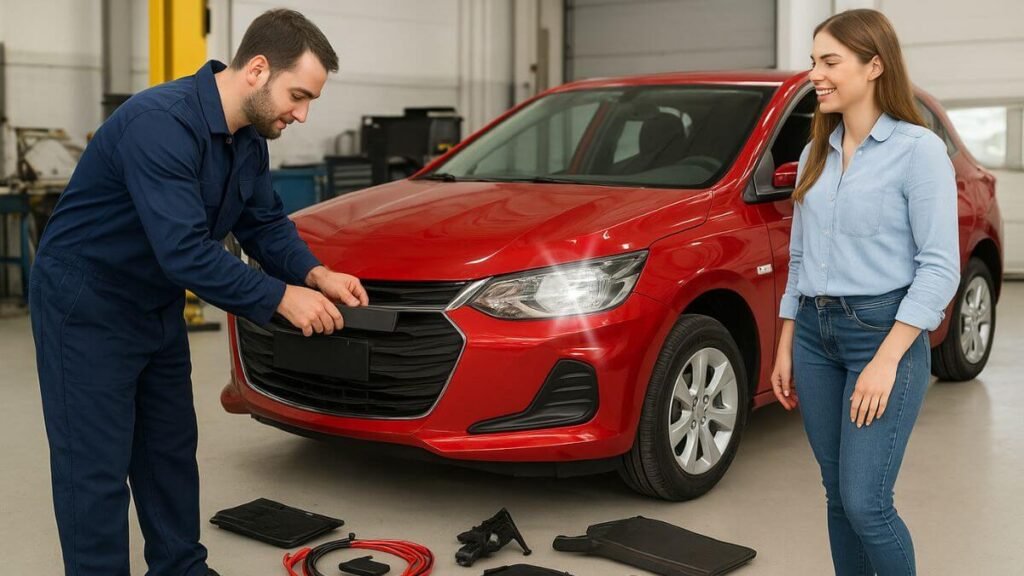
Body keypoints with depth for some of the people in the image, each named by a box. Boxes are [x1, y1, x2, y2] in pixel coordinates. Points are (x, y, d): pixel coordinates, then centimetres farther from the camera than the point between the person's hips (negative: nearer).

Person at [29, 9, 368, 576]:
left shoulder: (249, 138, -2)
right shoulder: (160, 123, -31)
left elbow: (265, 224, 7)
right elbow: (186, 252, -35)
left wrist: (315, 274, -12)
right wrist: (281, 298, -28)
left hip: (156, 308, 9)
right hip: (86, 308, -9)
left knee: (171, 451, 16)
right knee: (97, 468, -3)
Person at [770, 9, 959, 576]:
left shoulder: (918, 149, -10)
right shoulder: (816, 153, 11)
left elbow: (939, 267, -14)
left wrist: (886, 360, -19)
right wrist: (785, 346, 13)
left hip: (883, 331, -6)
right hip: (815, 333, 6)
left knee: (865, 502, -8)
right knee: (838, 495, 11)